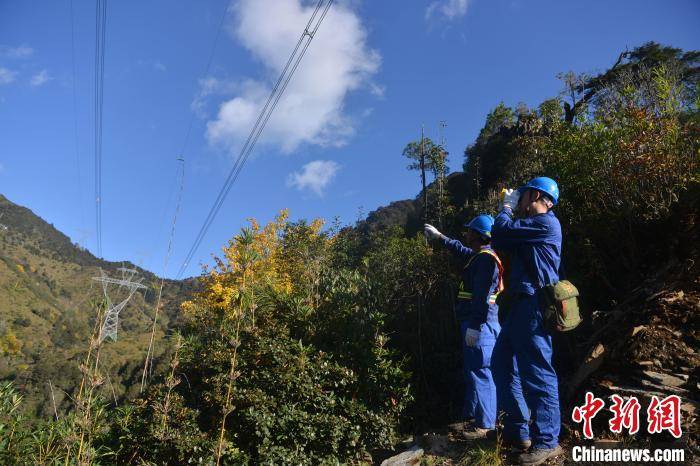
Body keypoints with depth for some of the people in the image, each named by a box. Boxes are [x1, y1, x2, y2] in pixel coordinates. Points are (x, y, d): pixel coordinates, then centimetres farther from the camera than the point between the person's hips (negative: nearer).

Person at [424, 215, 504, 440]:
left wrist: (475, 325, -24)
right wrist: (439, 236, 43)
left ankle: (485, 425, -1)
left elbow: (482, 296, -23)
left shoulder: (486, 259, -16)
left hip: (480, 324, -11)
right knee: (474, 371, 17)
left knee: (480, 372, -7)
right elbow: (460, 250, 37)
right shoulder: (478, 256, 15)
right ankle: (472, 415, 28)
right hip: (477, 322, 11)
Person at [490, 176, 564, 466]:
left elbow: (501, 232, -13)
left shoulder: (545, 222, -10)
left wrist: (505, 209, 5)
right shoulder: (532, 226, 22)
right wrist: (508, 212, 19)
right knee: (503, 364, 14)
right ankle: (518, 431, 21)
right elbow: (500, 244, 23)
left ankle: (547, 442, 3)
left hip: (534, 305, -11)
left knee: (537, 372, -7)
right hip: (522, 305, 11)